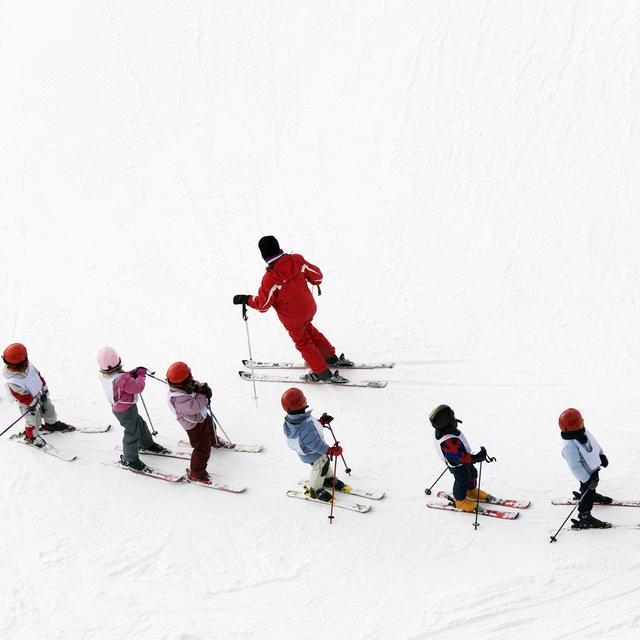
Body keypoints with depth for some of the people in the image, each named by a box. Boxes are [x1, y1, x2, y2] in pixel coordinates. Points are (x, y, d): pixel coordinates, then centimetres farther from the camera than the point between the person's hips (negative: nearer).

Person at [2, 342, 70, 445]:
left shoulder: (28, 366, -21)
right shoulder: (12, 382, -40)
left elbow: (37, 375, -3)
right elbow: (23, 397, -29)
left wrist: (44, 389, 3)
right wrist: (34, 402, -19)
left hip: (38, 395, 7)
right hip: (28, 404, -7)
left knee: (49, 408, 25)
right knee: (34, 421, 12)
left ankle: (51, 423, 55)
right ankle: (31, 436, 43)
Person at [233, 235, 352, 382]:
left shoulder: (270, 279, -31)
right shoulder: (297, 260, -17)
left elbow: (262, 305, -20)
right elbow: (316, 275, -3)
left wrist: (245, 299, -4)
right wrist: (316, 281, 20)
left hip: (292, 319, -5)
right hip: (309, 307, 5)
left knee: (302, 342, 18)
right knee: (308, 330, 33)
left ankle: (323, 373, 27)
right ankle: (331, 357, 43)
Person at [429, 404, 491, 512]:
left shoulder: (441, 430, -17)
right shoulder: (448, 442, -46)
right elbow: (461, 457, -38)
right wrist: (477, 457, -36)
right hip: (458, 466, -9)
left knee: (472, 474, 28)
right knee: (462, 481, 15)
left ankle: (471, 491, 54)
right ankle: (460, 500, 42)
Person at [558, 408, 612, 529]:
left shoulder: (582, 432, -14)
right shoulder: (570, 446, -41)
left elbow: (594, 444, 7)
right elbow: (575, 467, -34)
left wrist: (602, 455, 18)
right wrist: (587, 480, -28)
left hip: (594, 467, 8)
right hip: (586, 473, -8)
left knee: (591, 488, 34)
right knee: (587, 493, 7)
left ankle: (592, 495, 63)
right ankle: (584, 518, 25)